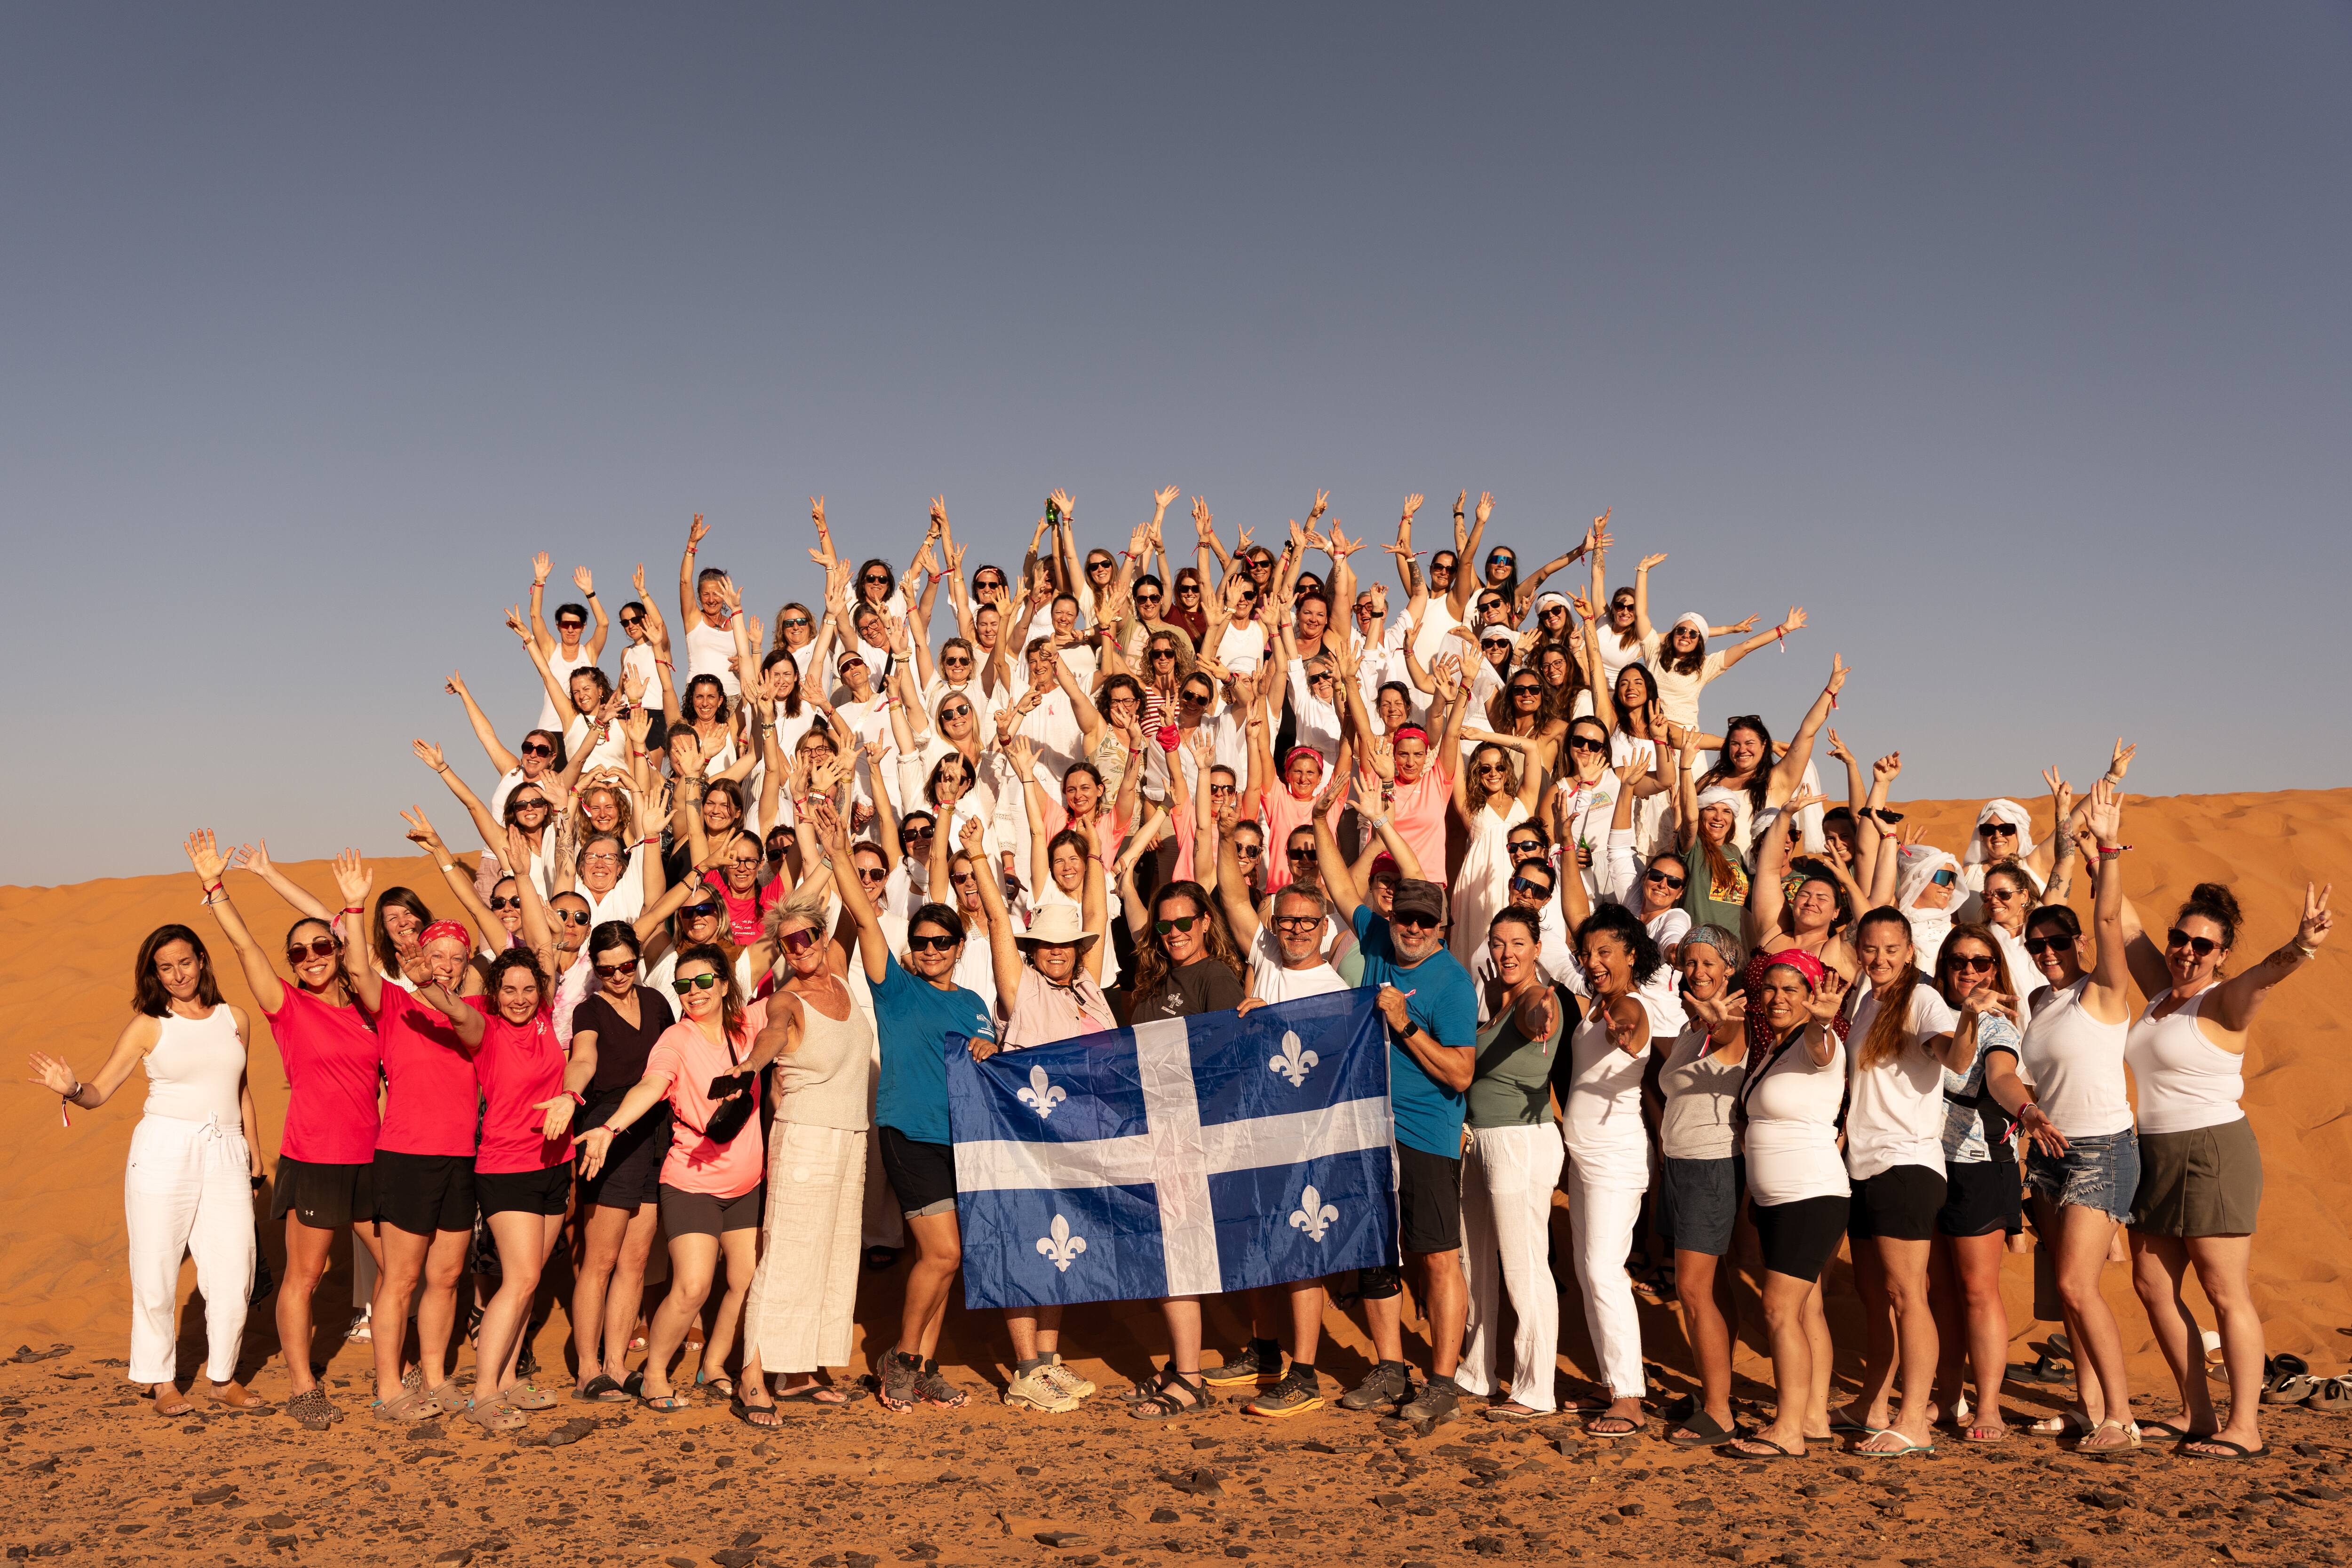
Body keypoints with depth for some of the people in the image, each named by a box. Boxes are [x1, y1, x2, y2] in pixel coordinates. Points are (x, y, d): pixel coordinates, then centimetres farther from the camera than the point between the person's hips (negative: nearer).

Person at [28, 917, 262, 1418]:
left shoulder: (235, 1019, 10)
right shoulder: (148, 1026, 2)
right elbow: (100, 1091, 0)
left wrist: (254, 1156, 21)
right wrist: (71, 1089, -22)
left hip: (226, 1157, 2)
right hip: (163, 1152, -2)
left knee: (233, 1272, -1)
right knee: (156, 1272, 2)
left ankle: (223, 1377, 15)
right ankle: (162, 1381, 17)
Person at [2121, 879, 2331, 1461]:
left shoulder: (2223, 1003, -10)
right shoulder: (2161, 992, 10)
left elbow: (2266, 973, -32)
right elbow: (2127, 925, 20)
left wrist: (2302, 946, -52)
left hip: (2213, 1154, -8)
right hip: (2157, 1156, 8)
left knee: (2225, 1293, -2)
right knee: (2152, 1286, 9)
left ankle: (2245, 1428, 6)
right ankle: (2197, 1415, 19)